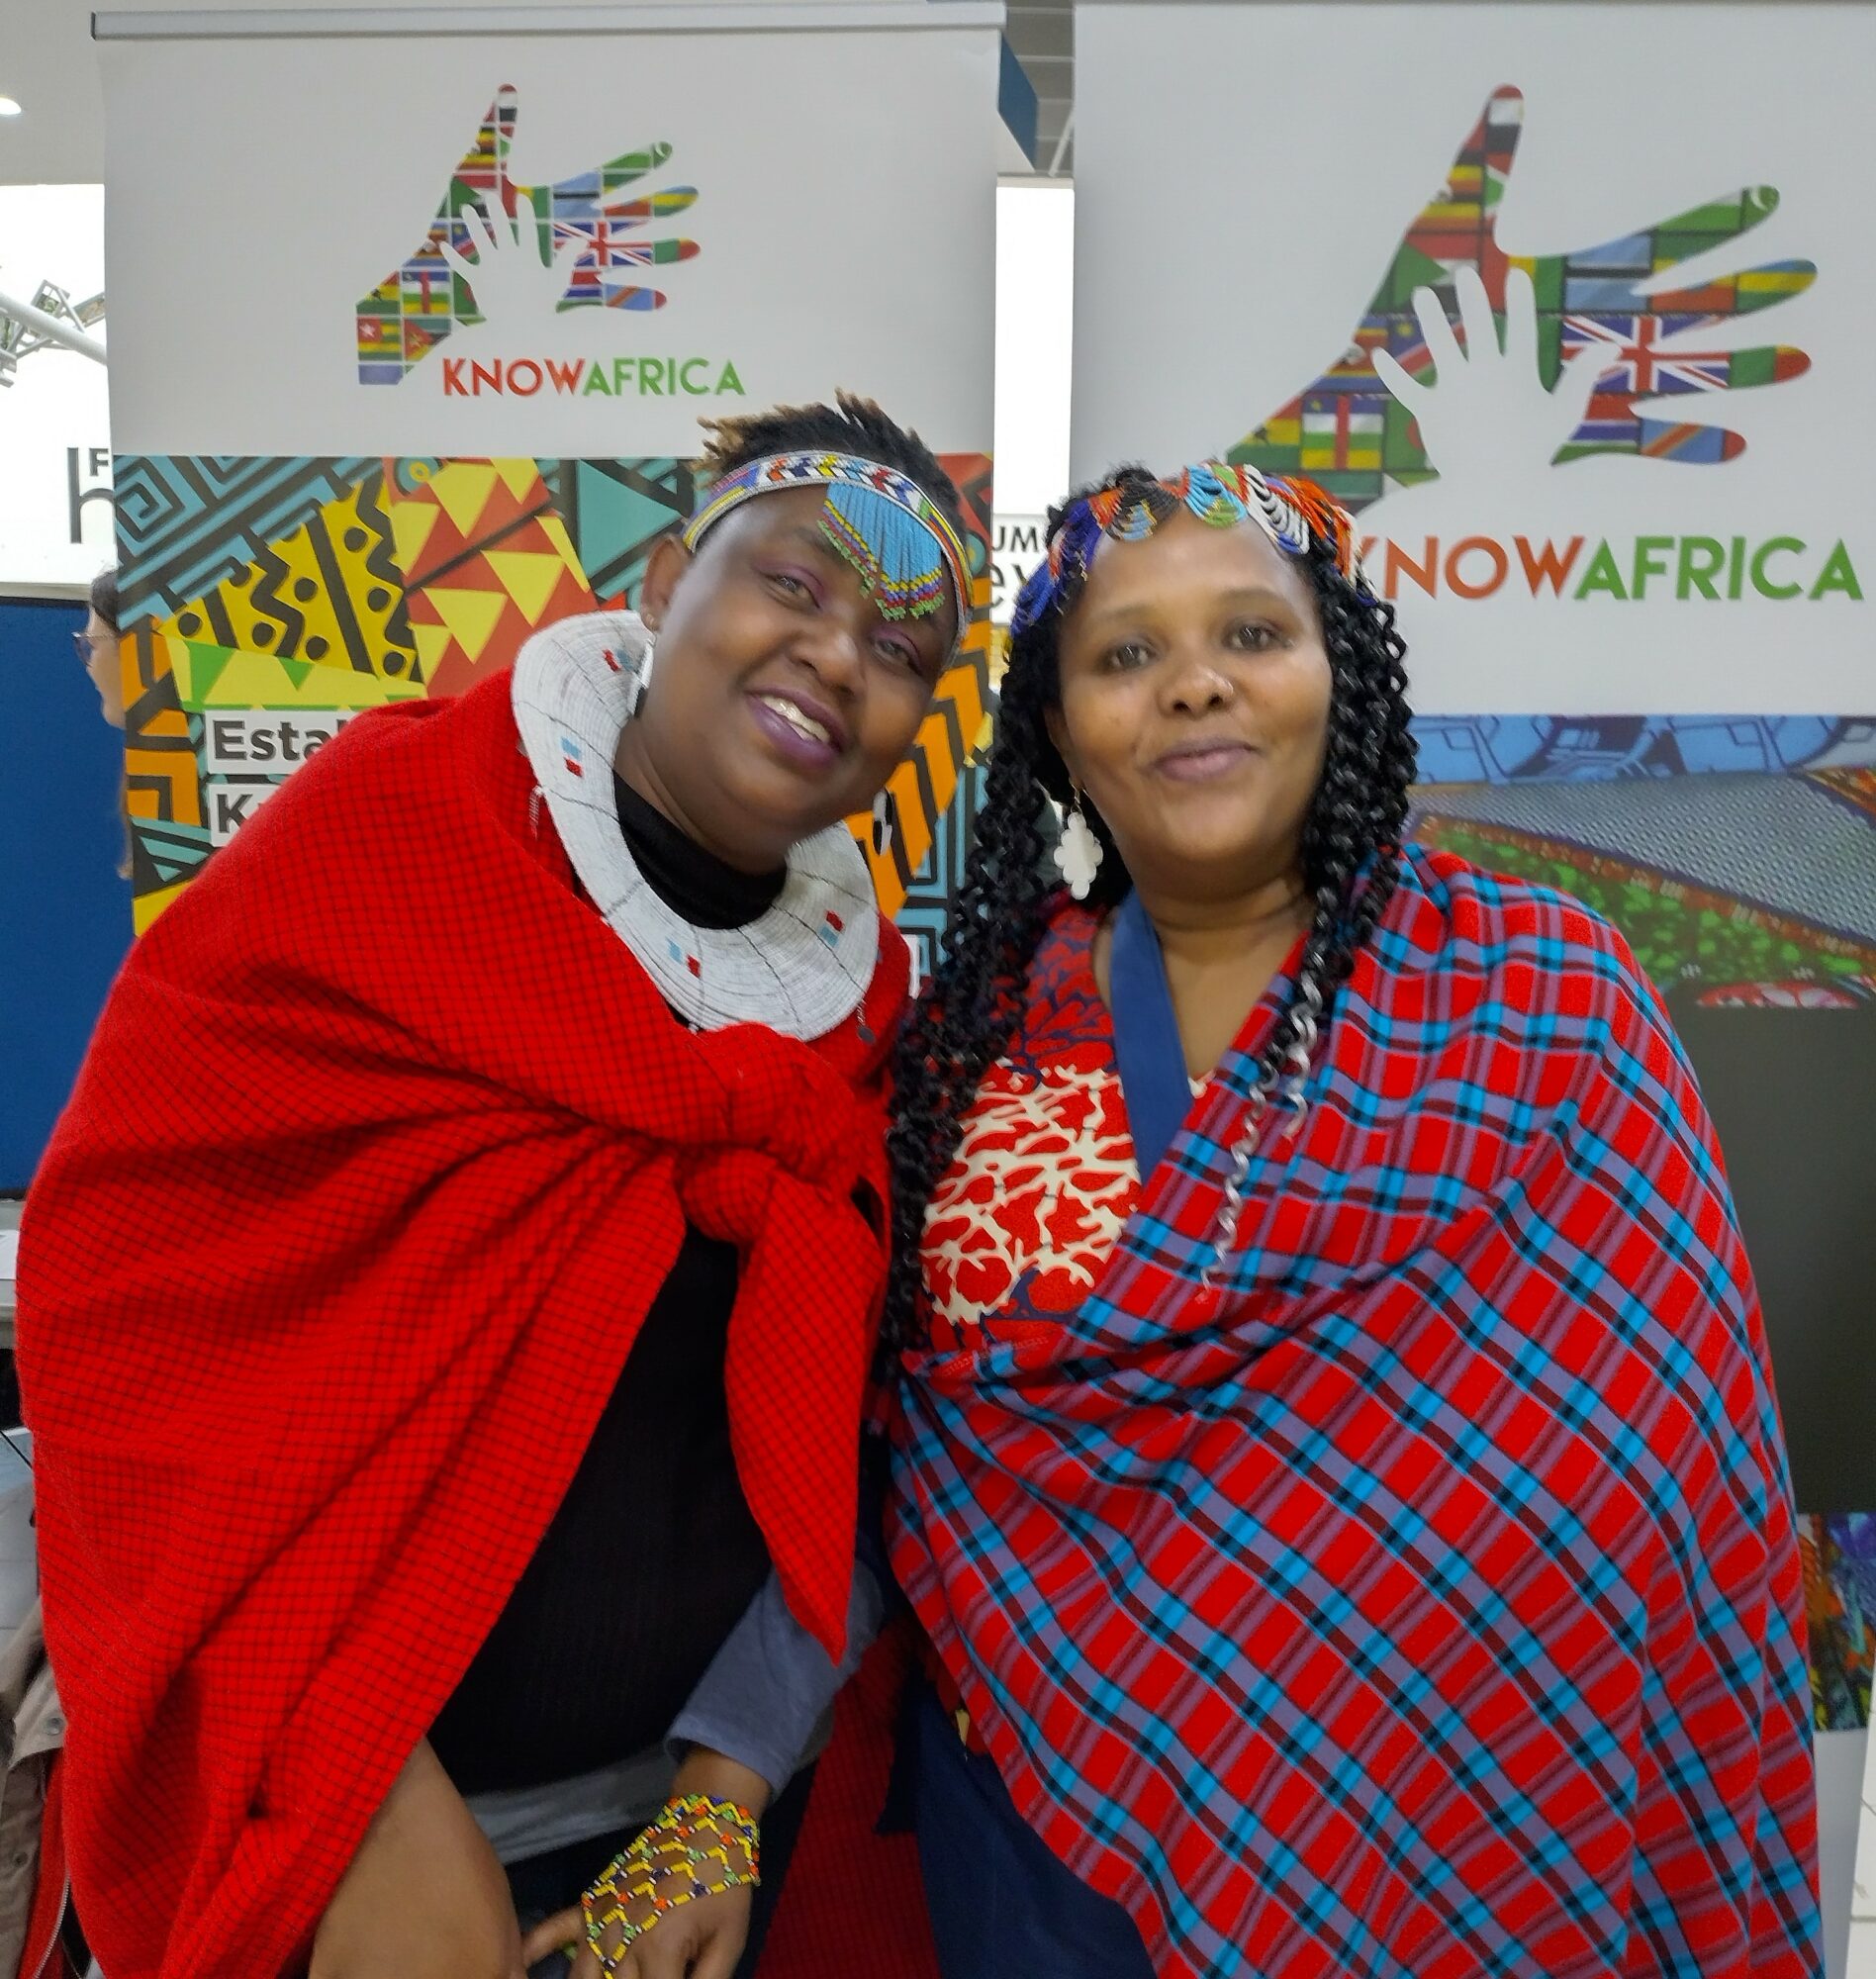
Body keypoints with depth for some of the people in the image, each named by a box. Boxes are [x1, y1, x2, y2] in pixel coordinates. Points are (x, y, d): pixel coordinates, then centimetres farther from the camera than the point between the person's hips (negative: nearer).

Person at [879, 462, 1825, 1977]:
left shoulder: (1542, 1001, -12)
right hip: (1022, 1808, 3)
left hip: (1432, 1838, -2)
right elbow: (889, 1410, 3)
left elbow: (1660, 1483, -10)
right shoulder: (978, 1019, -3)